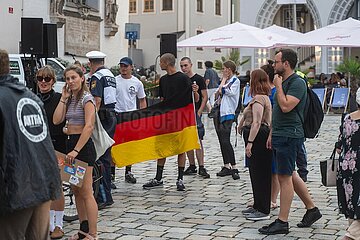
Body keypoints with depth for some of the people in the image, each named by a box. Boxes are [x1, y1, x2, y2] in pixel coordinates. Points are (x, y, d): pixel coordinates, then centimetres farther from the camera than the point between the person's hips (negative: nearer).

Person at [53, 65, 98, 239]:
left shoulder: (86, 98, -9)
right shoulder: (69, 99, 15)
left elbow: (89, 127, -18)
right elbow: (56, 120, 3)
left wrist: (76, 150, -22)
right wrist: (63, 99, 2)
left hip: (83, 145, -9)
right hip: (70, 143, 9)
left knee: (86, 192, -8)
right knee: (76, 190, 11)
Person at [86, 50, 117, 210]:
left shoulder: (96, 77, -9)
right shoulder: (110, 75, 17)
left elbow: (97, 100, -19)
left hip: (102, 117, -9)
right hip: (112, 116, 9)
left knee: (98, 158, -8)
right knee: (106, 157, 14)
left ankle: (104, 198, -10)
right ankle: (107, 195, 21)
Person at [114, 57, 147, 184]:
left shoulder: (137, 83, 6)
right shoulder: (114, 81, -1)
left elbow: (142, 100, 13)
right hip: (116, 115, -2)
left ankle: (128, 172, 18)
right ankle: (111, 171, 1)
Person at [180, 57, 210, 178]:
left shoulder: (199, 79, -1)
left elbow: (205, 97, -3)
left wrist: (199, 112, -12)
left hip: (195, 113, -5)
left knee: (198, 141, -8)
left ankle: (201, 167, -6)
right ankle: (192, 166, 15)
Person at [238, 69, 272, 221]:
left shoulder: (258, 98, -16)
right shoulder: (264, 97, 17)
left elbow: (256, 123, -23)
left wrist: (250, 142, -25)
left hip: (258, 138, -11)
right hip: (262, 137, 11)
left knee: (259, 174, -6)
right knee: (256, 173, 17)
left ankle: (263, 211, -1)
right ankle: (258, 206, 26)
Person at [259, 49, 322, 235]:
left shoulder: (297, 83, -14)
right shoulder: (284, 82, 16)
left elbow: (286, 106, -26)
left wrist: (278, 86, -15)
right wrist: (272, 134, 20)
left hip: (289, 136, -10)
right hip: (280, 136, 10)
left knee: (285, 177, -5)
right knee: (290, 175, 16)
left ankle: (282, 222, 1)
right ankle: (312, 209, 27)